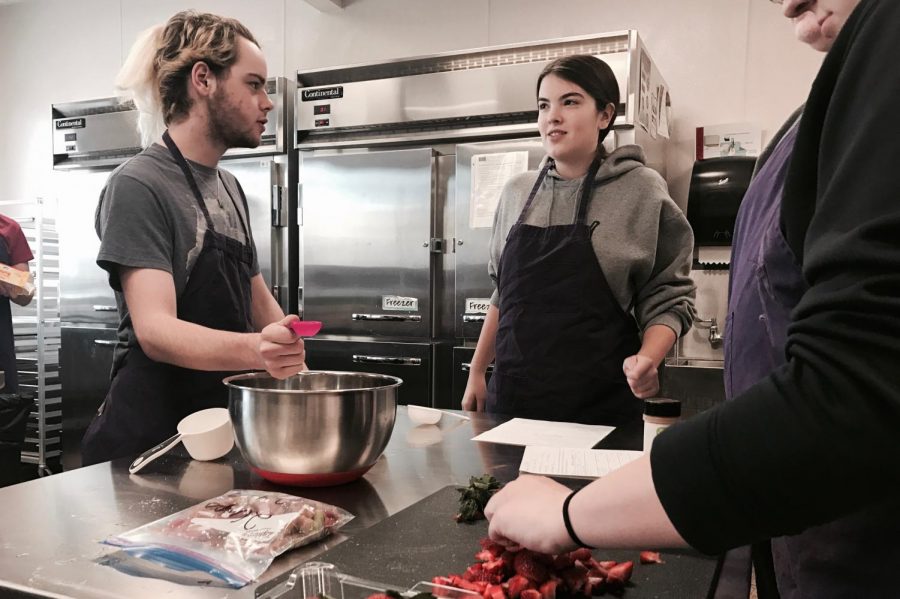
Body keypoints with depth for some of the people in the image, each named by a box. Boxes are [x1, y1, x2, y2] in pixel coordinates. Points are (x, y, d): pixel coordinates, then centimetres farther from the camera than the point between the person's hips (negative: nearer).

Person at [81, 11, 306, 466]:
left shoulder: (230, 188, 9)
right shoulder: (138, 186, -16)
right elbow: (155, 331, -26)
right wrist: (254, 350, -44)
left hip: (223, 431, 8)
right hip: (148, 440, -8)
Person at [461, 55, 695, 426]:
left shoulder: (641, 191, -6)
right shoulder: (516, 192, 6)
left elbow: (668, 299, -4)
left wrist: (646, 360, -21)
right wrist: (476, 372, 12)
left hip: (600, 407, -3)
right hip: (511, 398, 4)